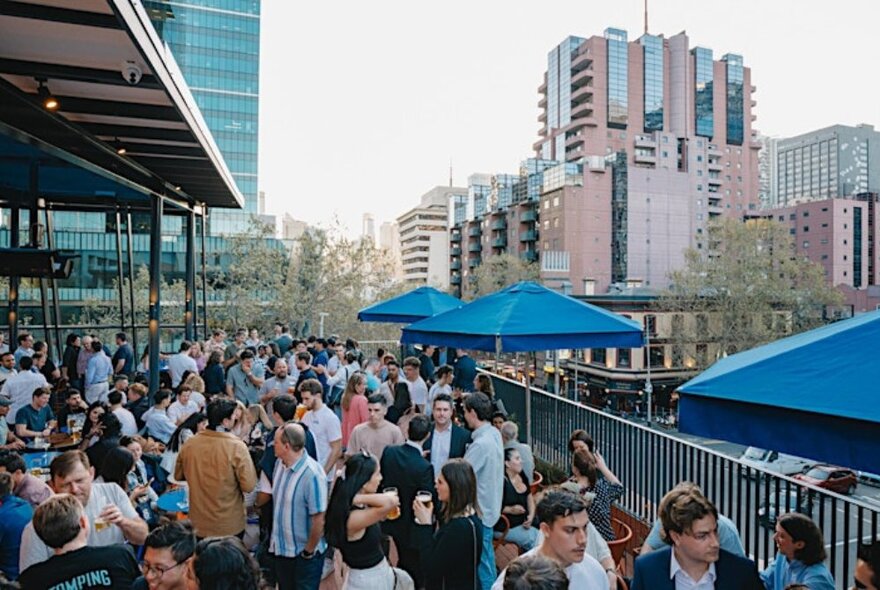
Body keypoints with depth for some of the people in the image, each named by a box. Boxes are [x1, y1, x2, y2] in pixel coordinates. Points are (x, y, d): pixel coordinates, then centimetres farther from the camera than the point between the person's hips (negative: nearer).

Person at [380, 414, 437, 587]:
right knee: (415, 574, 16)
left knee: (404, 562, 29)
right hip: (412, 526, -6)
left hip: (392, 519, 6)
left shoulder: (388, 451, -13)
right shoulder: (424, 467, -30)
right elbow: (430, 500, -19)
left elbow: (381, 480, 0)